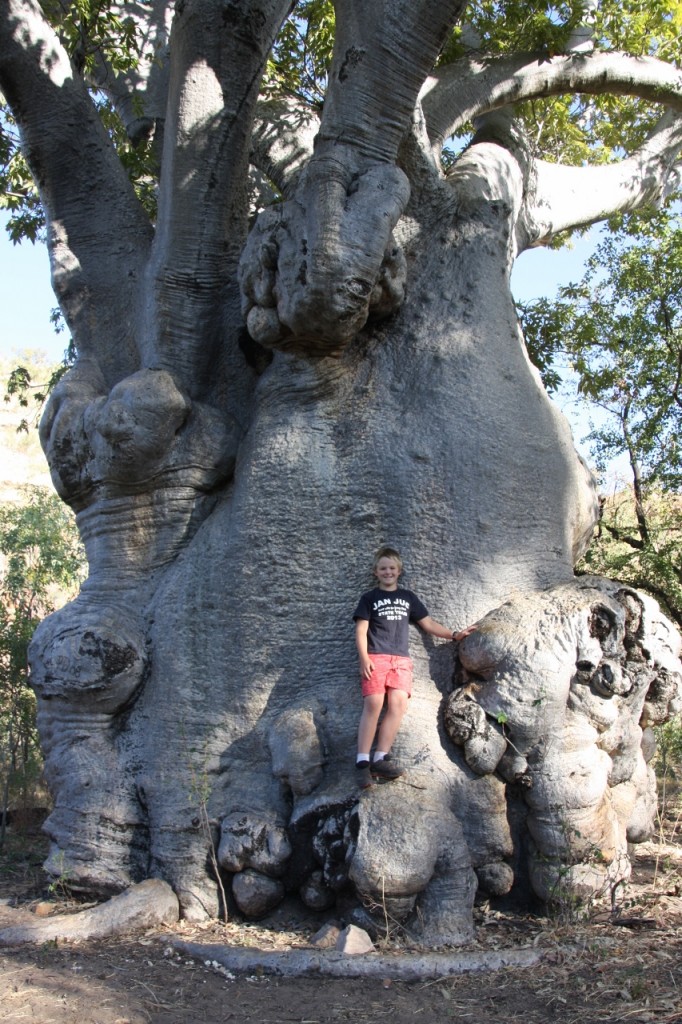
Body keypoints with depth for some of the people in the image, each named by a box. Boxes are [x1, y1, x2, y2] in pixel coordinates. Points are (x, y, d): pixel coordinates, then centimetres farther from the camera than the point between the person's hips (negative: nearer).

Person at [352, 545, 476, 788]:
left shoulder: (408, 597, 23)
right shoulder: (369, 598, 14)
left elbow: (428, 624, 23)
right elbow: (361, 631, 5)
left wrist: (454, 635, 12)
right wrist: (364, 658, -9)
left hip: (401, 659, 3)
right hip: (375, 658, -3)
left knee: (398, 704, -17)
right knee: (373, 704, -18)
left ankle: (380, 759, -18)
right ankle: (363, 761, -17)